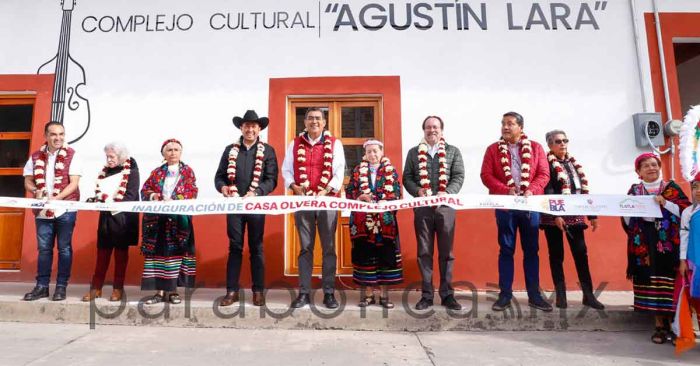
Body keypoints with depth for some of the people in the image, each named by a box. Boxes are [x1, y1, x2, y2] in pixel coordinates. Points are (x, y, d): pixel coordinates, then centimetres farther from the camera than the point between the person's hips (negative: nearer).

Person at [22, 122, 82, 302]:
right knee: (44, 248, 10)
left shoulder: (72, 155, -4)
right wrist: (36, 191, -11)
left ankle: (61, 286, 12)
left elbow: (74, 183, -10)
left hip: (65, 209, -4)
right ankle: (42, 286, 19)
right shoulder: (36, 157, 7)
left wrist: (56, 198, -22)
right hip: (42, 210, 4)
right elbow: (28, 181, 10)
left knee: (64, 248, 4)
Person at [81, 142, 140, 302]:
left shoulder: (131, 171, -5)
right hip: (106, 217, 5)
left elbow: (130, 196, -13)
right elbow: (99, 192, 14)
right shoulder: (105, 171, 13)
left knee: (121, 253, 4)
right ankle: (96, 288, 14)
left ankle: (118, 288, 13)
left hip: (122, 218, -5)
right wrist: (94, 199, -7)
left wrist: (108, 199, -22)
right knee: (102, 253, 6)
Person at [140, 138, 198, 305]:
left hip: (179, 220, -2)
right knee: (158, 252, 2)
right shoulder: (157, 172, 14)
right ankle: (160, 291, 8)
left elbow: (192, 192, -5)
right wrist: (152, 195, -10)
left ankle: (173, 290, 9)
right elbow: (144, 190, 12)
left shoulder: (187, 171, 6)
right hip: (157, 220, 2)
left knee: (175, 253, 0)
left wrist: (174, 201, -18)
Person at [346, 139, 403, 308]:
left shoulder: (391, 171, 8)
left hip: (385, 220, 0)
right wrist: (360, 197, -14)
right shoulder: (357, 171, 11)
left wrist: (384, 203, -16)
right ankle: (368, 293, 14)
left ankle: (384, 294, 12)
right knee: (365, 255, 3)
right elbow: (349, 192, 6)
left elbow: (396, 194, 1)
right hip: (363, 221, 1)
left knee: (386, 255, 1)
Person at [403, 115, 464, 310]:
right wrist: (417, 191, -12)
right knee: (424, 252, 5)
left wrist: (447, 193, -16)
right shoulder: (413, 152, 12)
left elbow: (459, 177, 1)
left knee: (446, 252, 4)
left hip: (445, 207, 0)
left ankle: (447, 294, 14)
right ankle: (426, 294, 13)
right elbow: (407, 177, 7)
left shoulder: (453, 151, 10)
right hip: (422, 207, 1)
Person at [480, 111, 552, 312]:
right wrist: (506, 190, -16)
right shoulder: (493, 149, 6)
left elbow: (544, 174, 2)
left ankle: (534, 295, 16)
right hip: (504, 206, -1)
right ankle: (505, 294, 11)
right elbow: (486, 175, -3)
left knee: (531, 250, 6)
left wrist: (531, 191, -16)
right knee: (506, 250, 4)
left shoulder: (535, 148, 8)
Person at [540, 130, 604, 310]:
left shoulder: (574, 163, 16)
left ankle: (588, 295, 9)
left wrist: (592, 215, 12)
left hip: (574, 215, 5)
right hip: (554, 217, -5)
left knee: (581, 253, 2)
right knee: (557, 255, 3)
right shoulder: (546, 163, -4)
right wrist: (555, 215, -21)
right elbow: (548, 191, -13)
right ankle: (561, 294, 10)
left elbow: (583, 190, 16)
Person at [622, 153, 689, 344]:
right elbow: (627, 221, 9)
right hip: (644, 244, 2)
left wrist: (665, 203, -15)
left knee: (668, 283, -5)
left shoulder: (671, 187, 5)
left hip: (667, 244, -1)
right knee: (650, 283, 1)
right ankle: (660, 325, 10)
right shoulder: (634, 190, 9)